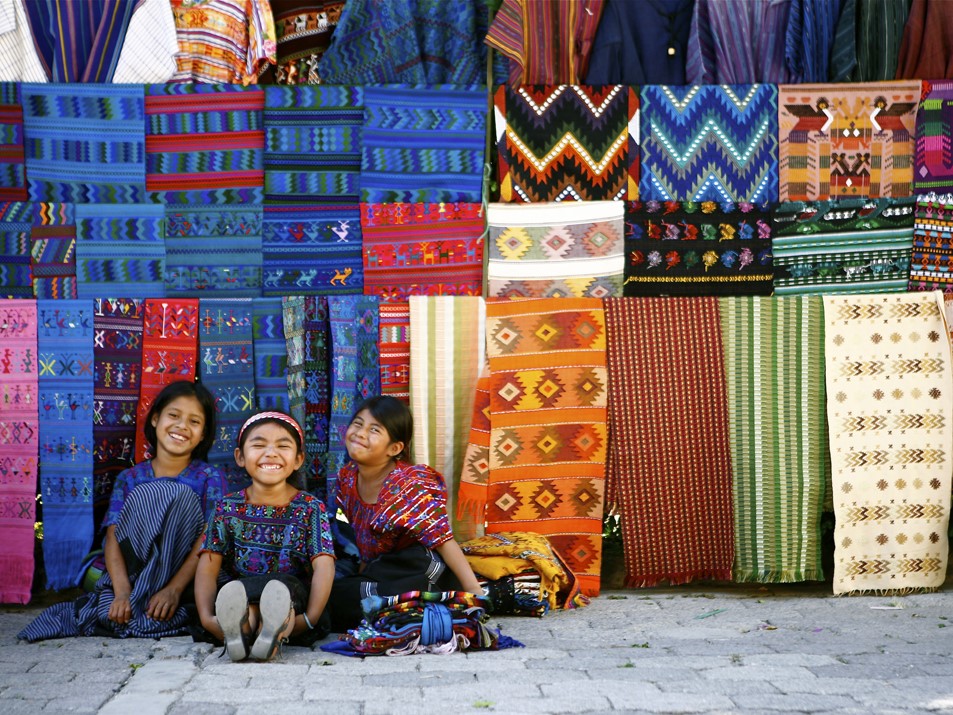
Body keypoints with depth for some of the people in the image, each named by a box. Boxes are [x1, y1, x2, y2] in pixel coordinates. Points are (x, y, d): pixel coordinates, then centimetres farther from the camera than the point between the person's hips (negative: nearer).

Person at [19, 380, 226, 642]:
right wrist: (122, 591, -23)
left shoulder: (210, 479, 2)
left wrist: (174, 589, -24)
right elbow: (113, 536, -4)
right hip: (131, 574, 0)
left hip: (187, 581, 0)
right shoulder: (129, 479, 8)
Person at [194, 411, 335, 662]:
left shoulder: (310, 508, 3)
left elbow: (323, 567, -9)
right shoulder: (229, 508, 7)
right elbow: (208, 568, -2)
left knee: (283, 585, -37)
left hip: (294, 601, -1)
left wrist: (310, 619, -25)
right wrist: (207, 618, -20)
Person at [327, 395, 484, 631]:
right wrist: (361, 578, 11)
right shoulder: (347, 477, 3)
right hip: (378, 569, 8)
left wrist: (474, 590, -28)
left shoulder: (408, 485, -19)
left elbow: (443, 540, -23)